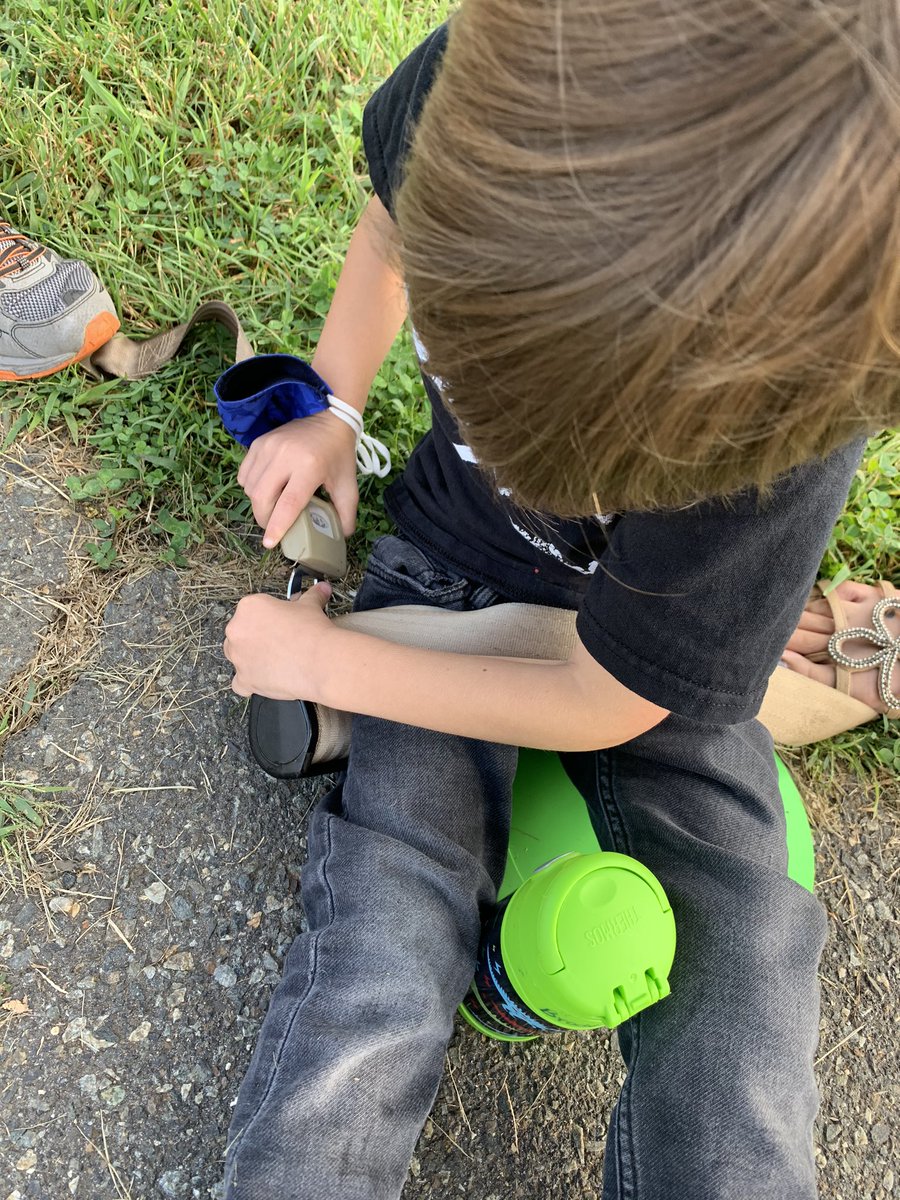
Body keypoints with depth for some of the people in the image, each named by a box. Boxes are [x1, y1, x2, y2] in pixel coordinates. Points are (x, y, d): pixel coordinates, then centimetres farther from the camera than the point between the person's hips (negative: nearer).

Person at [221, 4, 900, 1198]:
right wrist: (327, 413, -4)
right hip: (444, 575, 3)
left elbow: (602, 709, -21)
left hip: (646, 679, -2)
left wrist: (321, 661, -12)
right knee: (358, 1024, -16)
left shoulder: (782, 423, -34)